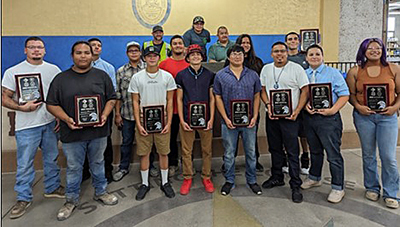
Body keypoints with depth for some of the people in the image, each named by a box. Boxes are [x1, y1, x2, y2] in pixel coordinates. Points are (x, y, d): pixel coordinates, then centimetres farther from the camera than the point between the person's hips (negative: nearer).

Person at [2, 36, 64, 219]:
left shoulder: (53, 70, 6)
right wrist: (22, 107, -19)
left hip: (51, 123, 3)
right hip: (26, 126, -2)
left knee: (51, 159, 14)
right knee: (24, 164, 4)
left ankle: (52, 188, 32)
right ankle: (23, 198, 19)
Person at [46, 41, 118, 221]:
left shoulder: (102, 76, 4)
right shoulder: (61, 78, 1)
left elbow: (111, 98, 5)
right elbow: (51, 104, 1)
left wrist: (105, 115, -12)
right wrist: (67, 119, -15)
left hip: (98, 131, 1)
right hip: (72, 133, -1)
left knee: (98, 164, 16)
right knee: (73, 167, 12)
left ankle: (100, 192, 35)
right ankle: (72, 200, 30)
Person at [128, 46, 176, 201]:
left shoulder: (167, 76, 2)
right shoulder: (137, 77, 2)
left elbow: (170, 101, 3)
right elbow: (135, 102, 2)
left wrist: (169, 122, -4)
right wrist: (138, 124, -5)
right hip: (143, 121, 0)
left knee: (163, 152, 7)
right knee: (144, 153, 7)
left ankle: (165, 182, 24)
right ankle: (144, 183, 23)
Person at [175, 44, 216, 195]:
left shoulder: (209, 75, 6)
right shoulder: (181, 75, 3)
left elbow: (212, 98, 7)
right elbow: (179, 99, 4)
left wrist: (211, 119, -2)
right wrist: (182, 120, -4)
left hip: (205, 119, 1)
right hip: (187, 119, -1)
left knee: (207, 150, 7)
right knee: (186, 151, 5)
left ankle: (206, 177, 23)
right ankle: (187, 178, 21)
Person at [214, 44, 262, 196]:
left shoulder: (252, 75, 6)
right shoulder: (220, 75, 0)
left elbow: (256, 96, 8)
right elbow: (218, 98, -1)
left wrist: (255, 117, -3)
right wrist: (226, 119, -8)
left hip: (249, 121, 2)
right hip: (229, 121, -1)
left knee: (251, 152, 11)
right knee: (229, 153, 9)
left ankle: (251, 180, 28)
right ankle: (229, 181, 25)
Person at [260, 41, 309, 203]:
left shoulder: (296, 69, -4)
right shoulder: (266, 69, 10)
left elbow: (305, 91, -5)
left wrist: (297, 111, -15)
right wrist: (268, 105, -4)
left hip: (289, 116, -4)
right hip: (271, 116, 5)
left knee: (292, 152, -3)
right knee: (275, 149, 16)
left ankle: (295, 186, 7)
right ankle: (277, 177, 32)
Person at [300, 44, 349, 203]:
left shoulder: (333, 73, -1)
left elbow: (344, 95, -5)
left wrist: (333, 110, -18)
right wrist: (305, 105, -10)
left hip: (328, 118, -4)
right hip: (309, 117, 4)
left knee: (333, 154, -1)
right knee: (315, 151, 19)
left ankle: (338, 188, 14)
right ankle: (314, 178, 38)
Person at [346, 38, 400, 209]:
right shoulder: (355, 71, 2)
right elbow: (351, 94, 3)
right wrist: (358, 106, -14)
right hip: (364, 116, 0)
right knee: (368, 155, 11)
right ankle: (372, 188, 29)